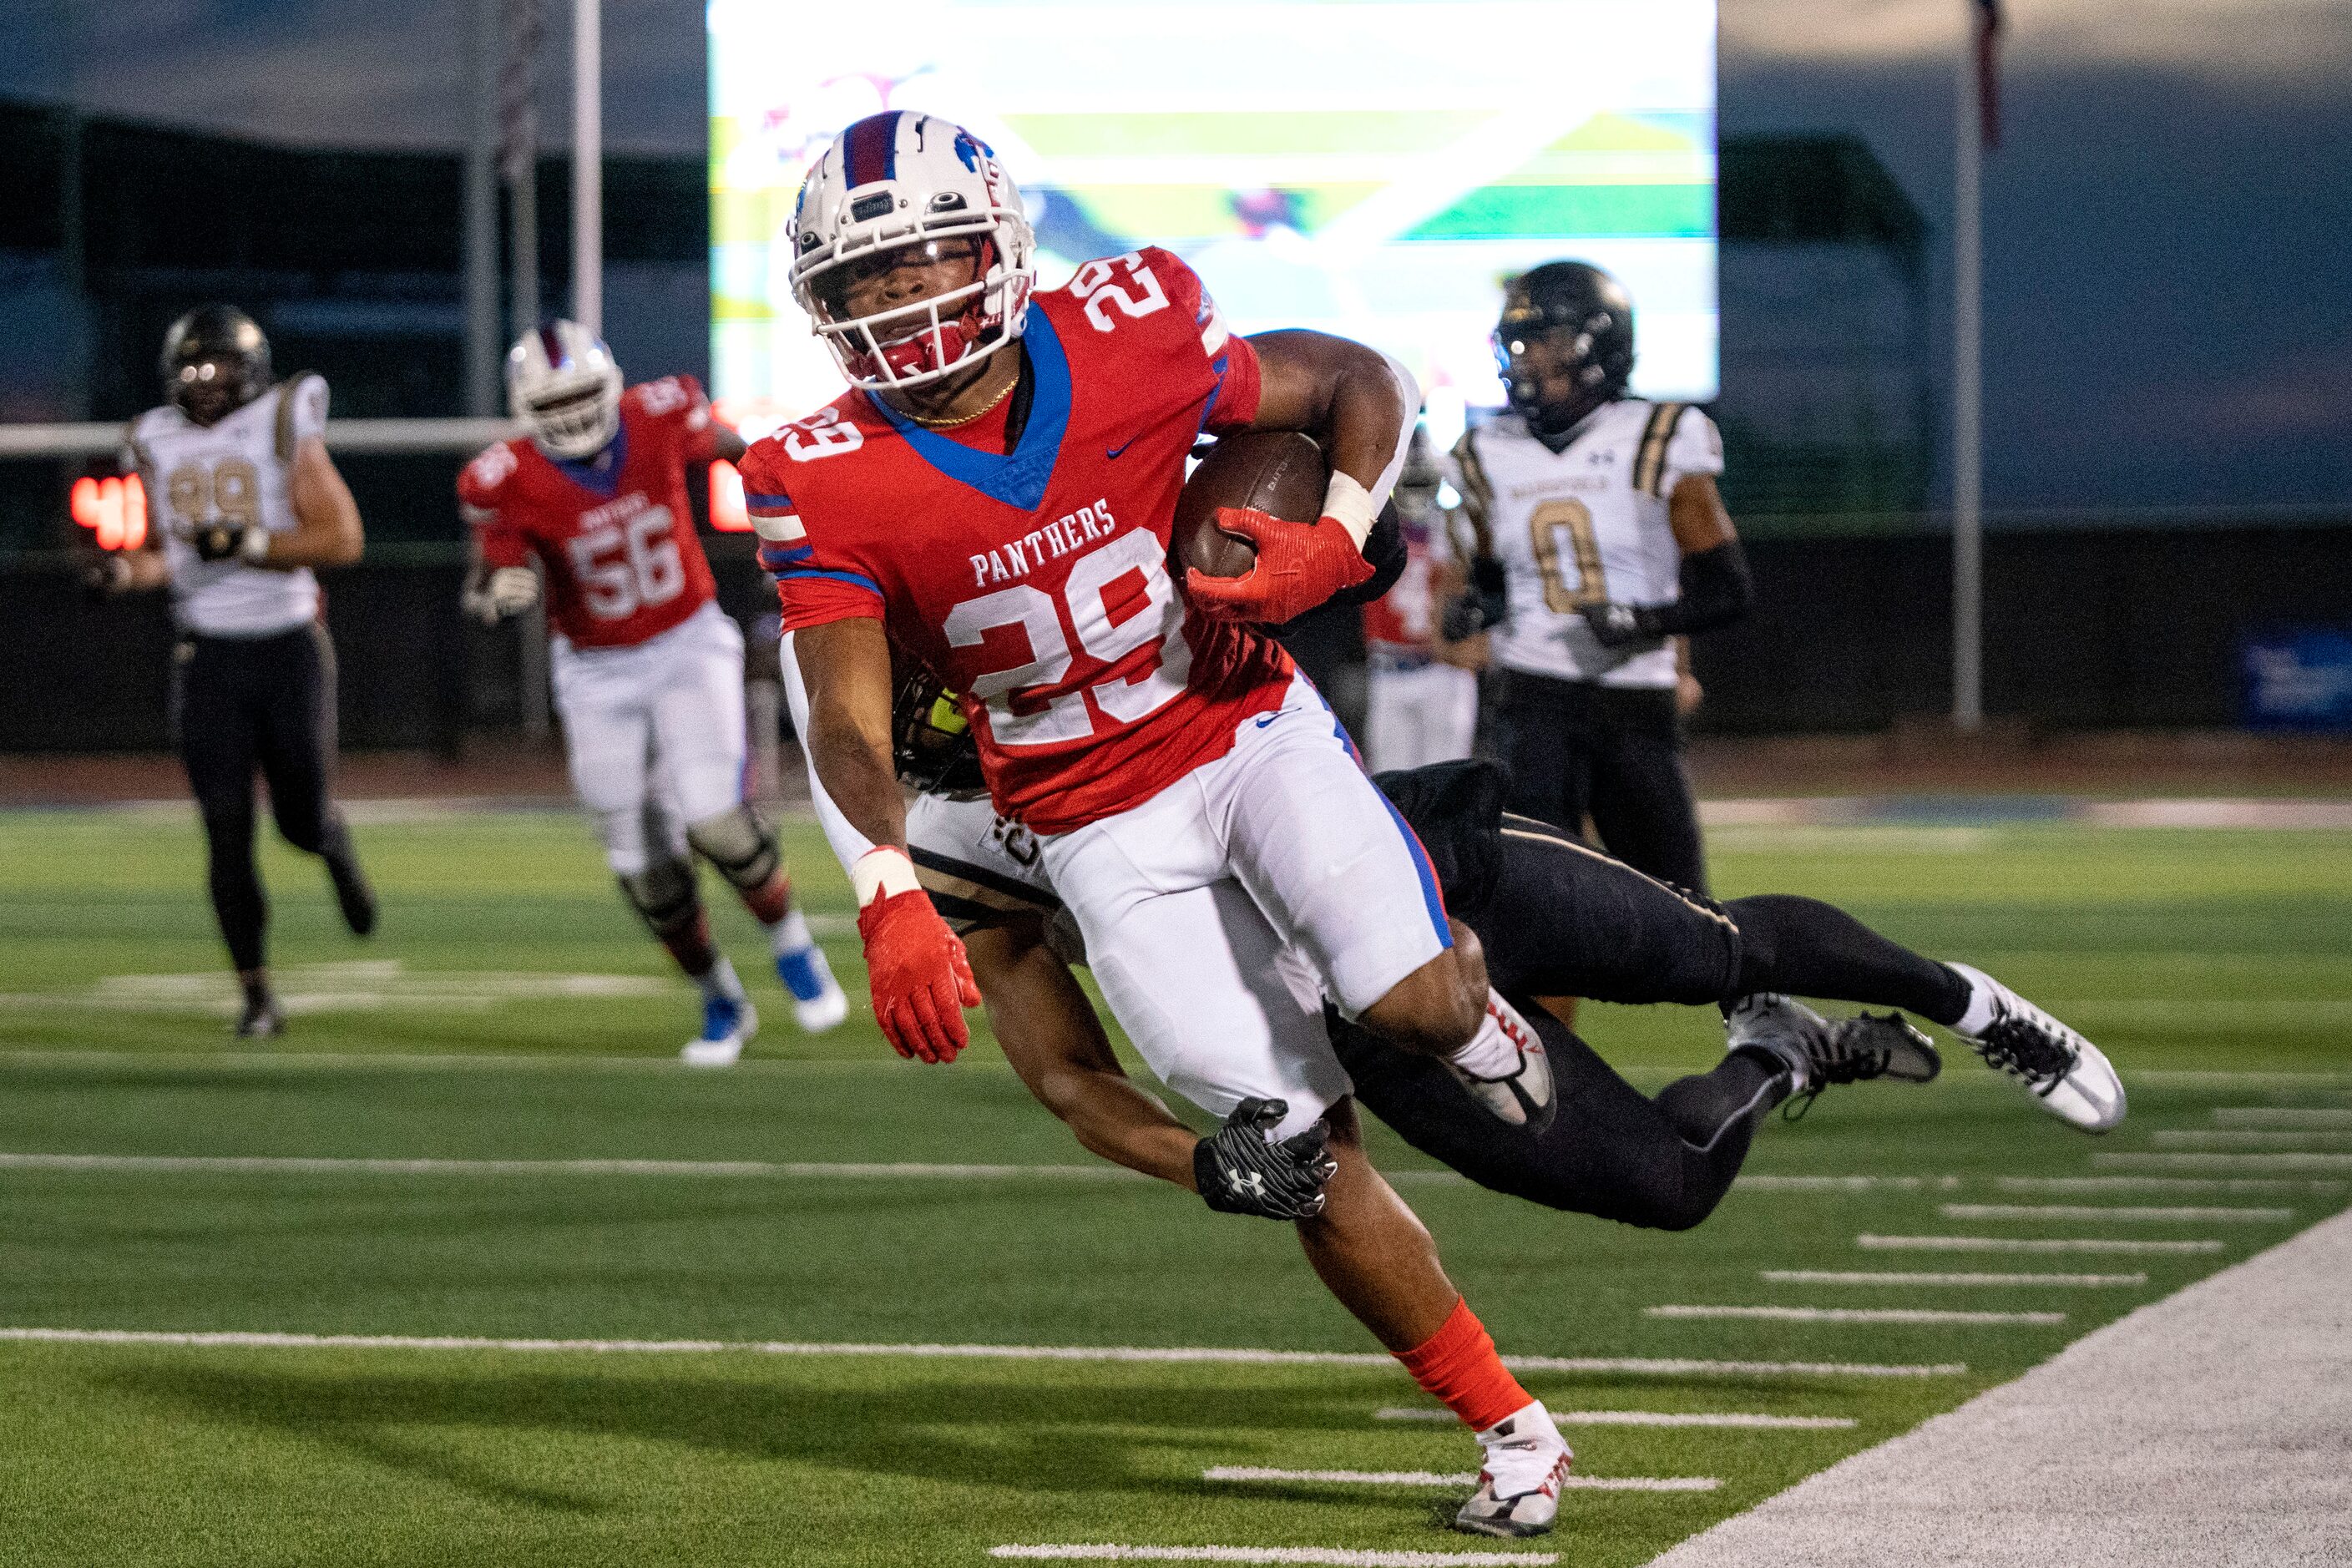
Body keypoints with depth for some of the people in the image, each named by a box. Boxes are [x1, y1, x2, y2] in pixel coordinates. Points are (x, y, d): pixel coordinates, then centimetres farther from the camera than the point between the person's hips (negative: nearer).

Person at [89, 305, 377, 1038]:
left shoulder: (282, 429, -6)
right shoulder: (157, 443, 6)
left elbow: (343, 537, -11)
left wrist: (250, 544, -22)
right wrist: (127, 571, -4)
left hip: (289, 647, -2)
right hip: (207, 657, 2)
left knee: (302, 818, 4)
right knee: (227, 833, -5)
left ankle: (337, 850, 43)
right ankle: (257, 996, 2)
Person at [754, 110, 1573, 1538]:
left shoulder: (1126, 344, -14)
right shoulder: (832, 486, -14)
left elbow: (1363, 385, 1)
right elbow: (849, 724, -18)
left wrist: (1333, 542, -17)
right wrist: (893, 905, -35)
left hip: (1251, 727, 0)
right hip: (1103, 828, 0)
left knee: (1410, 1001, -25)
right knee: (1306, 1147, -4)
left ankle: (1476, 996, 14)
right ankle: (1513, 1432, 11)